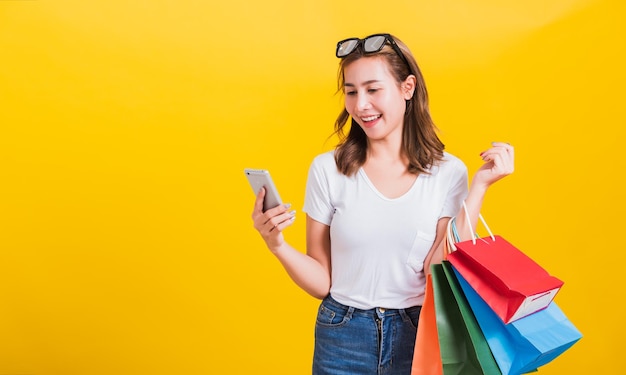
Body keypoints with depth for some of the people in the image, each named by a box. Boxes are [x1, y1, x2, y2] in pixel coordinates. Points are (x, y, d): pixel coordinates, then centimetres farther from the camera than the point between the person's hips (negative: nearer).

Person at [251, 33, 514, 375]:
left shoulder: (448, 173, -6)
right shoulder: (327, 169, -7)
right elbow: (322, 283, -4)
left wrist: (479, 188, -15)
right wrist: (279, 247, -22)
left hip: (419, 335, 0)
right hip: (343, 340, 0)